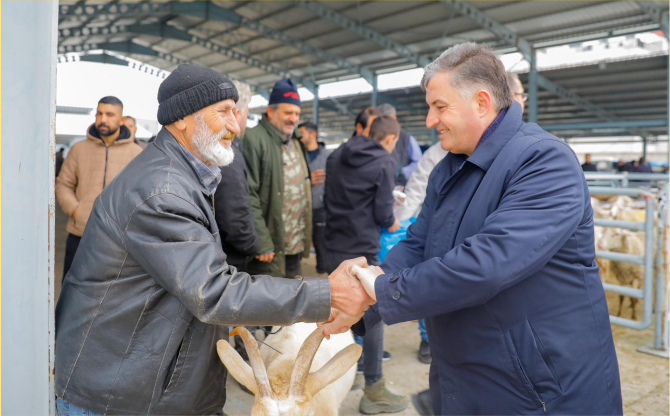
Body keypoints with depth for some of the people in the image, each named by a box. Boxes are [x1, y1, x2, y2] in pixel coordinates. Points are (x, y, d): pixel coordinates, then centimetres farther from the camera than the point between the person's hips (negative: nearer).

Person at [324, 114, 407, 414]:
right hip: (363, 249, -7)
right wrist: (392, 225, 8)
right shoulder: (385, 162, -10)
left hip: (334, 245, 8)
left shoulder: (337, 156, 11)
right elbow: (382, 212, -11)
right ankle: (373, 391, 10)